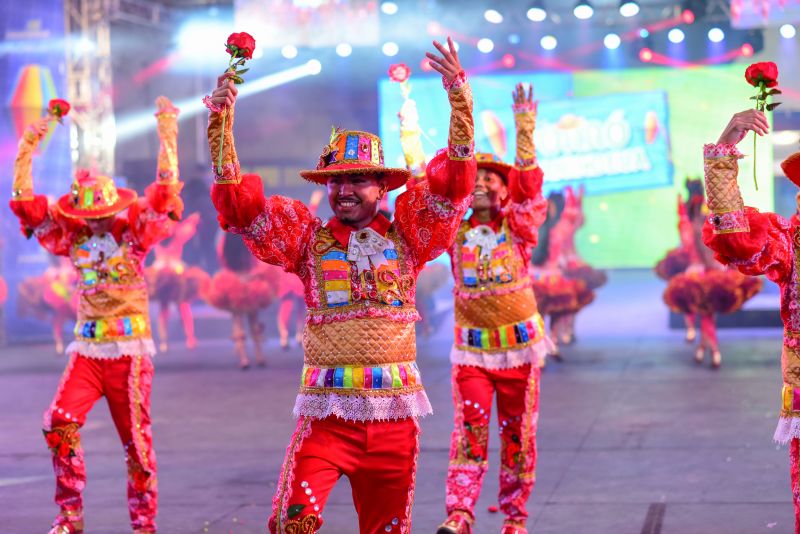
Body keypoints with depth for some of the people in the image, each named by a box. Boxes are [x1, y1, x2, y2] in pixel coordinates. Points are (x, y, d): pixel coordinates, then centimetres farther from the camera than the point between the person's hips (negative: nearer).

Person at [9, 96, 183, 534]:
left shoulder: (133, 232, -3)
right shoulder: (71, 236, 5)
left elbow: (165, 193, -13)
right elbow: (25, 204, 4)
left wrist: (168, 134, -20)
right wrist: (26, 151, -5)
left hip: (130, 349, -3)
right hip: (87, 348, 3)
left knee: (136, 437, 1)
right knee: (59, 423, -13)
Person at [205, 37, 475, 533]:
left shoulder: (407, 235, 7)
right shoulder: (307, 236, 5)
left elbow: (455, 182, 2)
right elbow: (236, 201, -1)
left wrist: (460, 98, -6)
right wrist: (222, 120, -10)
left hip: (395, 409, 2)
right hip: (328, 407, -1)